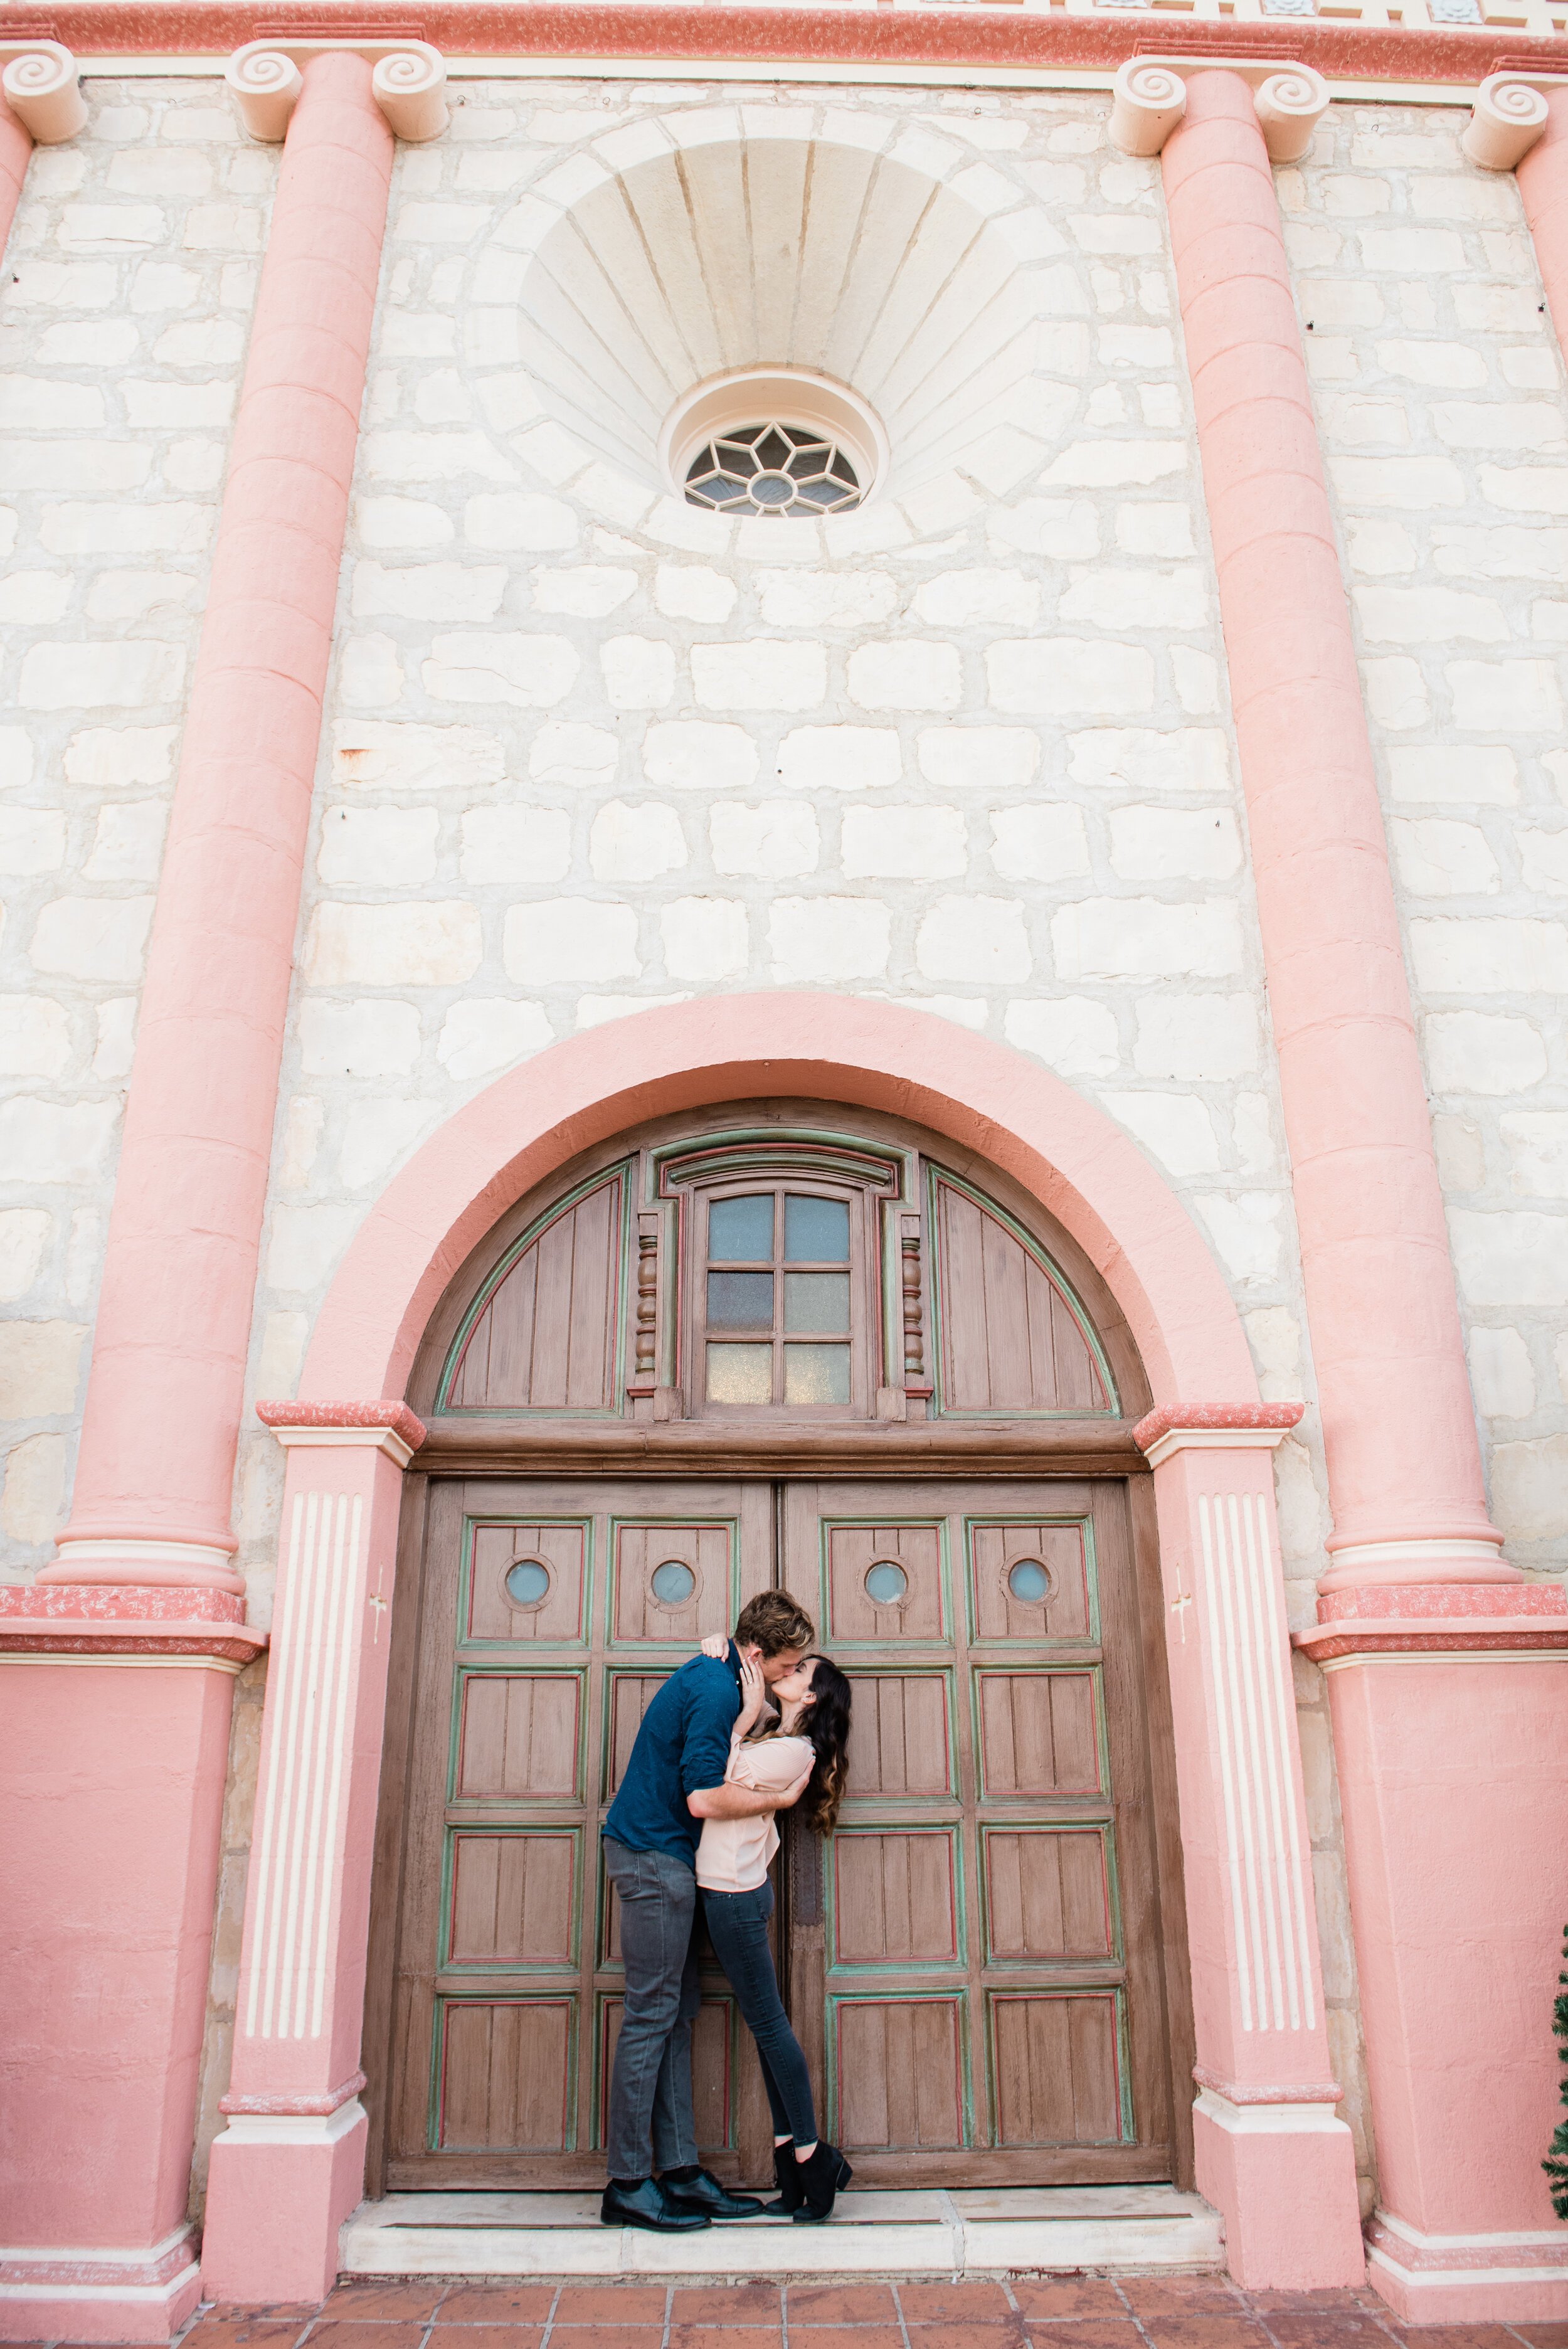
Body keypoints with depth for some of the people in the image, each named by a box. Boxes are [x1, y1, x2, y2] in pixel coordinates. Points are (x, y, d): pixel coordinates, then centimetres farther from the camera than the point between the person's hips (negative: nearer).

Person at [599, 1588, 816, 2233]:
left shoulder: (712, 1673, 10)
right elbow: (704, 1797, -25)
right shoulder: (716, 1690, -21)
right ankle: (628, 2185, 4)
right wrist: (782, 1798, -13)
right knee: (651, 2016, -4)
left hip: (662, 1857, 10)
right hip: (654, 1856, -10)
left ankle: (680, 2170, 16)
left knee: (675, 2015, 11)